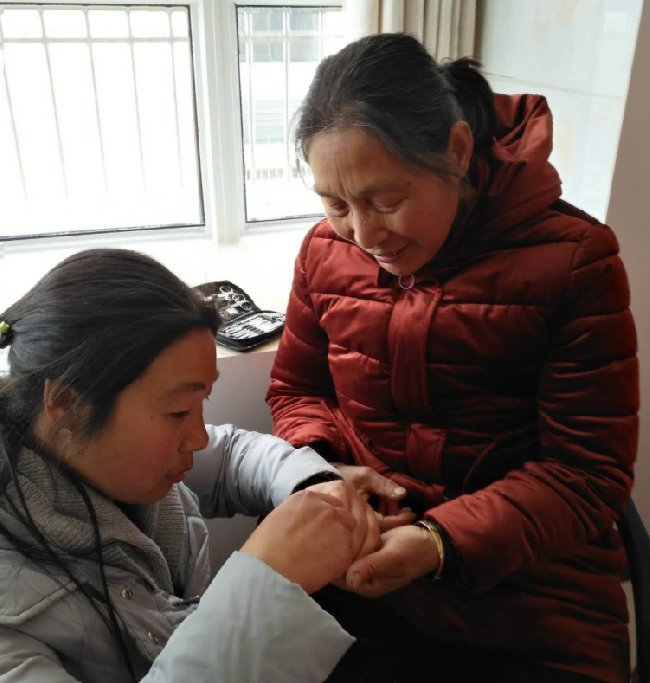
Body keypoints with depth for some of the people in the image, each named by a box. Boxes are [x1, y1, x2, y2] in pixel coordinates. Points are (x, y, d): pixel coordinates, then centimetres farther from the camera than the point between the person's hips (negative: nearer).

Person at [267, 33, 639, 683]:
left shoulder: (575, 259, -12)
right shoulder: (325, 249, -1)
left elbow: (587, 471, -11)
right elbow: (295, 390, 12)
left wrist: (442, 543, -24)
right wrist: (324, 469, -9)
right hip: (357, 562, 3)